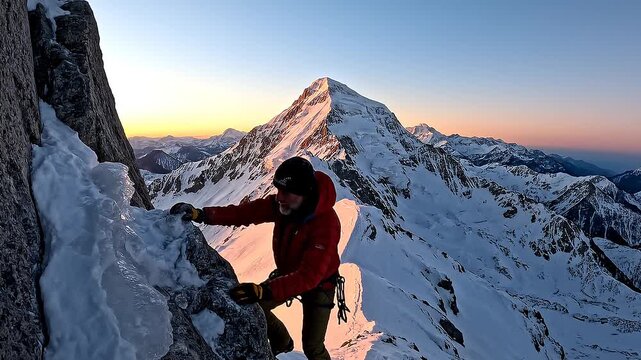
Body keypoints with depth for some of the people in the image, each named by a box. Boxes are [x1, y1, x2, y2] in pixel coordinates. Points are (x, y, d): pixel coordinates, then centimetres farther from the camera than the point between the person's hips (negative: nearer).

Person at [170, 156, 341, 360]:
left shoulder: (326, 224, -38)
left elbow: (309, 276, -42)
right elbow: (246, 212, -18)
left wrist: (261, 291, -51)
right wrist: (200, 214, -30)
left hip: (318, 283, -6)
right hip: (288, 273, 6)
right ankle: (282, 342, 37)